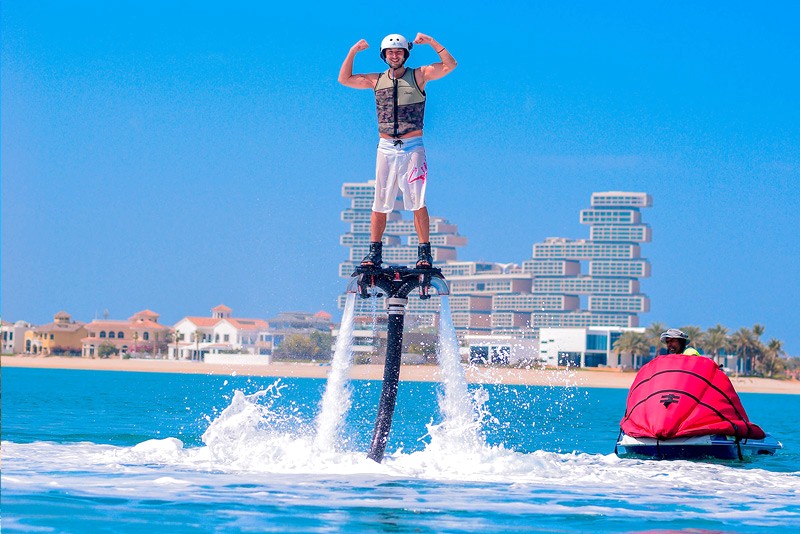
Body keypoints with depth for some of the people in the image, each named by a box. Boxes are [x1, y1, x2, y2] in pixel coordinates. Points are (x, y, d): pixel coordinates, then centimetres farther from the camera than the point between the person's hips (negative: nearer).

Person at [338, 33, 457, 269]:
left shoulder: (418, 76, 2)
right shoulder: (377, 80, 11)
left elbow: (450, 65, -6)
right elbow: (344, 79, 14)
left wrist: (431, 42, -15)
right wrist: (353, 52, 3)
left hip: (412, 147, -3)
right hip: (386, 148, 3)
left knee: (417, 201, -10)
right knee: (380, 202, 3)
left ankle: (424, 252, -6)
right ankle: (375, 252, 9)